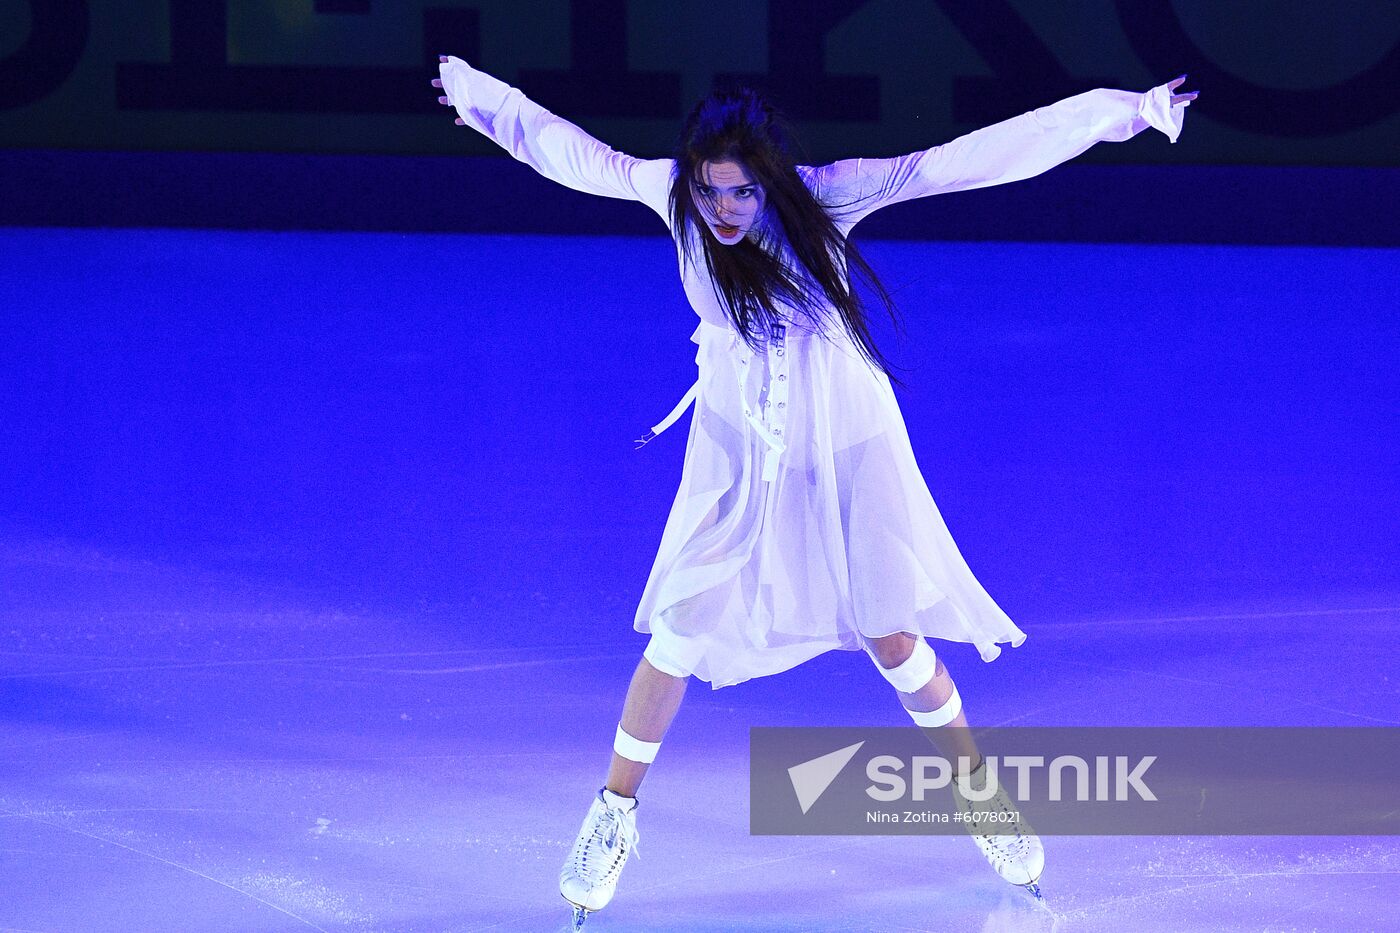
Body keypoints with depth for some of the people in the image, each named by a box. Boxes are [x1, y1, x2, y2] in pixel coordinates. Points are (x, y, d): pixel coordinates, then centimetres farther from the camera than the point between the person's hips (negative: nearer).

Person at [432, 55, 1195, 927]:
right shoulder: (670, 192, -18)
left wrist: (1120, 112, -30)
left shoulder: (825, 196, -25)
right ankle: (615, 816, 17)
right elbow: (569, 151, -1)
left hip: (844, 446, -1)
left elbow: (968, 161, -28)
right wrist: (481, 96, 13)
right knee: (680, 635, -1)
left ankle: (978, 789, 30)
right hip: (737, 449, 1)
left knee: (892, 639, 6)